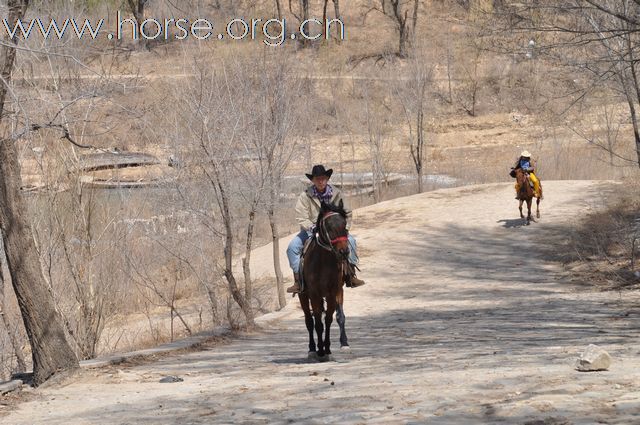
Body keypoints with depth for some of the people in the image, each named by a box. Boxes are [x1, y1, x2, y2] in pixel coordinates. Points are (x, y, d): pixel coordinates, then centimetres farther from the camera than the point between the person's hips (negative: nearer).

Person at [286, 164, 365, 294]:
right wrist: (314, 228, -30)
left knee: (350, 240, -20)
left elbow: (347, 214, 5)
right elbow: (301, 218, -16)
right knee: (293, 247, -22)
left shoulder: (336, 193, -4)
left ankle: (350, 275, -8)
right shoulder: (305, 196, -12)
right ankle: (298, 280, -13)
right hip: (311, 231, -1)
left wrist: (344, 228, -11)